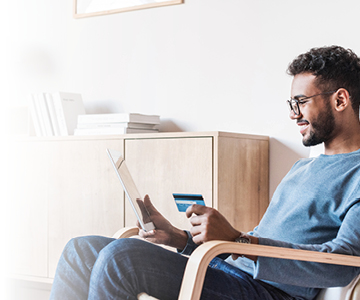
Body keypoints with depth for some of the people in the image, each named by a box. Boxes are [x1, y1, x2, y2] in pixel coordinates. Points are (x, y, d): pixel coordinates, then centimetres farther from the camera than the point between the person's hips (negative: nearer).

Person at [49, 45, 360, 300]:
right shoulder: (302, 169, 26)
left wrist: (235, 239, -28)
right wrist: (179, 237, 13)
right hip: (224, 269, 9)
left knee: (121, 255, -28)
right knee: (80, 250, 3)